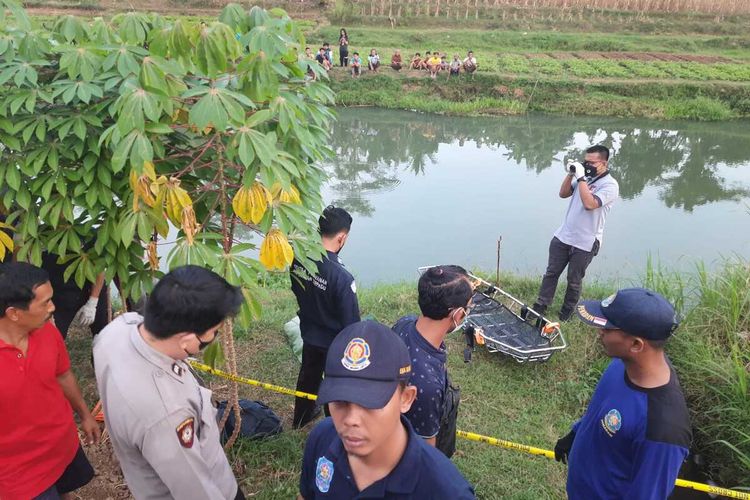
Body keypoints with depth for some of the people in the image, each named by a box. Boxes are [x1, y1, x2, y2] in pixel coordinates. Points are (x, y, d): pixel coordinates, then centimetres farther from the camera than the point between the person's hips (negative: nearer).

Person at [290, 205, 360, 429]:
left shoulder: (298, 258, -17)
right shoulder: (342, 277, -36)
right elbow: (351, 322, -24)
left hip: (308, 333, 6)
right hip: (334, 342, -6)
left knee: (308, 376, 29)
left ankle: (301, 417, 53)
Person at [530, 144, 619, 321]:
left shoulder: (610, 185, -14)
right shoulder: (585, 177, 7)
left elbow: (589, 204, -28)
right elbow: (563, 194, 8)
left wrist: (580, 178, -24)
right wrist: (570, 174, -6)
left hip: (585, 243, -6)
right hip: (562, 236, 6)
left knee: (574, 281, 8)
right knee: (551, 273, 11)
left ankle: (566, 313, 25)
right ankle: (540, 306, 21)